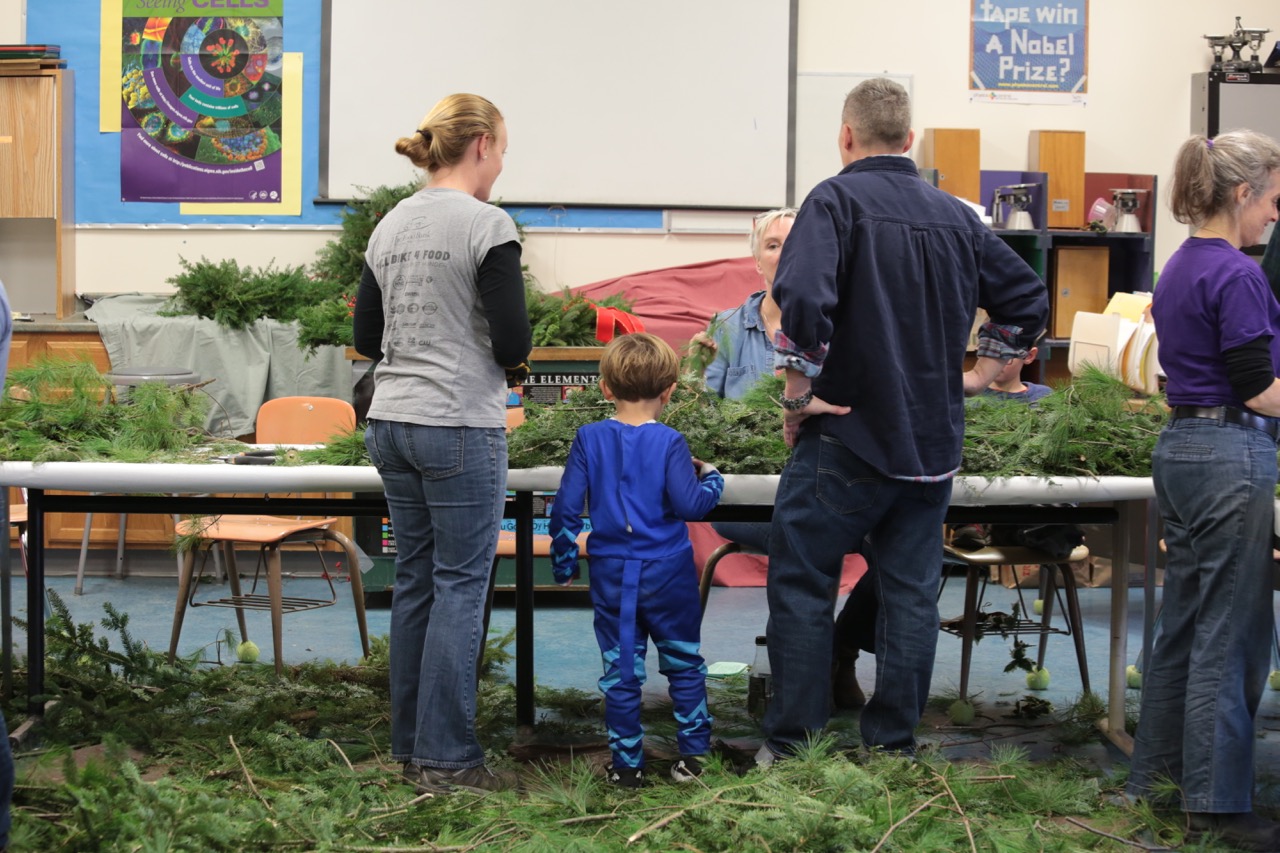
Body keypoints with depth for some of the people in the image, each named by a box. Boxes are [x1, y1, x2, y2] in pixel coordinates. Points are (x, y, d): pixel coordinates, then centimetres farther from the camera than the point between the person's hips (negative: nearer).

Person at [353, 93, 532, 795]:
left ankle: (409, 745, 21)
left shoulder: (390, 227, 9)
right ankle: (446, 757, 2)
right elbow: (512, 343, -15)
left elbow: (366, 336, 13)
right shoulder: (487, 225, -12)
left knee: (414, 580, 14)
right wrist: (511, 356, 6)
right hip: (460, 428, -7)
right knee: (460, 586, -1)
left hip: (391, 422, 7)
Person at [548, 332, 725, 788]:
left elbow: (566, 507, -3)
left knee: (621, 673, 8)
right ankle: (693, 757, 16)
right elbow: (689, 504, -17)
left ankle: (626, 765, 12)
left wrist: (564, 564, 9)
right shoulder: (669, 442, -11)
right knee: (684, 665, 13)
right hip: (667, 576, -2)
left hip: (611, 576, 2)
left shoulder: (589, 439, -3)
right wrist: (711, 478, 3)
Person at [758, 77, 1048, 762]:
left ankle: (793, 744, 6)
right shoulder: (956, 216, 9)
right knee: (912, 592, 10)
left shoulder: (837, 200, -10)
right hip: (934, 442, 5)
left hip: (847, 439, -5)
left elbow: (804, 297, -25)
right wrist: (978, 373, 18)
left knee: (802, 586, 4)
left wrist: (799, 393, -15)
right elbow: (1027, 299, 15)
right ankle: (894, 746, 16)